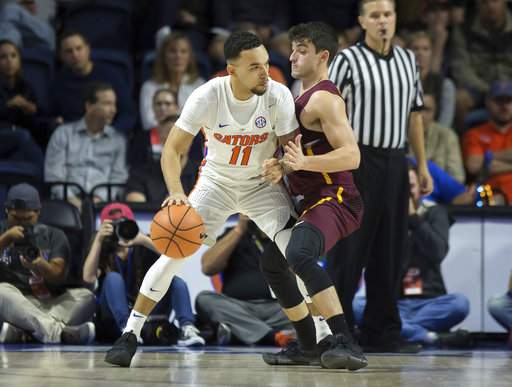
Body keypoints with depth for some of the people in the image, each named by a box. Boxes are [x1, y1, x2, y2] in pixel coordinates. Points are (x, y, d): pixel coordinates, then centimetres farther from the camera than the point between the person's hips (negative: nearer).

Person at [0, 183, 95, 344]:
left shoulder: (54, 236, 15)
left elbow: (59, 277, -1)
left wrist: (41, 265, -24)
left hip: (51, 304, 2)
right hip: (14, 303, -2)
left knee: (85, 296, -25)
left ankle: (17, 331, -42)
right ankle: (59, 332, -53)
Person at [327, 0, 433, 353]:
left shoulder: (408, 60, 12)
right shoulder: (348, 60, -6)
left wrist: (423, 165, 15)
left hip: (395, 163, 6)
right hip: (358, 161, -5)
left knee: (389, 252, 7)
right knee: (349, 251, -4)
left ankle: (382, 332, 14)